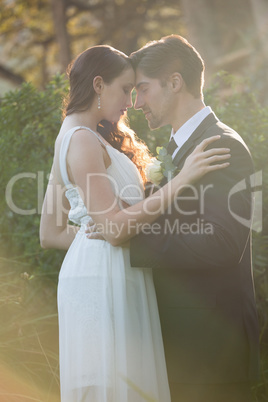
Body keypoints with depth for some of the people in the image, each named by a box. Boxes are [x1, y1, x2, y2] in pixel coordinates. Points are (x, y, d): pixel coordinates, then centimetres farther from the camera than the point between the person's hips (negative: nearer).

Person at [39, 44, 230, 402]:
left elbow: (50, 234, 17)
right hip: (102, 281, -10)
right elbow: (115, 227, -21)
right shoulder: (82, 140, -12)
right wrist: (182, 180, -20)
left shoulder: (71, 138, 18)